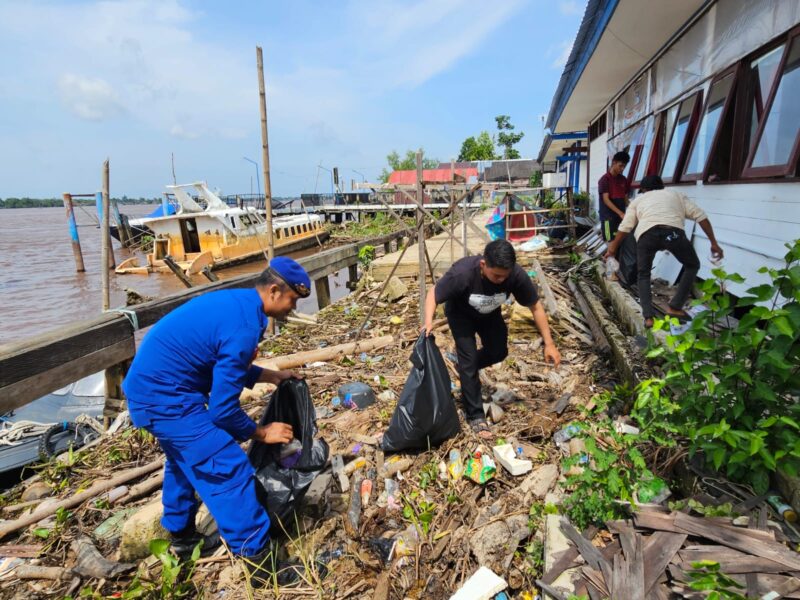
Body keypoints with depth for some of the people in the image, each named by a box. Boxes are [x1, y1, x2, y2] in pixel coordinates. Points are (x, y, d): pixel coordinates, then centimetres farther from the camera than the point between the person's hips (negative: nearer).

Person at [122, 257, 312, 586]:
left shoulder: (234, 302, 4)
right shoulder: (243, 325, -25)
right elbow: (222, 408, -21)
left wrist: (270, 376, 10)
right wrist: (262, 433, -6)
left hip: (149, 383, 11)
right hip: (166, 396, -11)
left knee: (184, 459, 29)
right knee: (230, 472, -7)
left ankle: (181, 536, 48)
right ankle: (259, 563, 3)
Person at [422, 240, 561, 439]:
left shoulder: (516, 274, -34)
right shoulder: (462, 272, -42)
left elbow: (536, 306, -19)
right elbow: (433, 294, -26)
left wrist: (549, 343, -19)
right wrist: (429, 321, -45)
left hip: (490, 314, 4)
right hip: (460, 314, -4)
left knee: (499, 352, 7)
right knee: (469, 360, -10)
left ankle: (466, 366, 37)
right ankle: (475, 415, 4)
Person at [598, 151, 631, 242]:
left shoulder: (623, 180, 13)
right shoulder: (605, 179, -7)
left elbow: (625, 199, 16)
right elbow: (606, 200, -14)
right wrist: (620, 213, -22)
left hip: (621, 216, 6)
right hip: (608, 216, -6)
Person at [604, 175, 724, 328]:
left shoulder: (639, 199, 34)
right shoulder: (676, 194, 34)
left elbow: (624, 228, 28)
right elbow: (701, 216, 24)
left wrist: (613, 247, 40)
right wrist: (714, 243, 25)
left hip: (646, 234, 1)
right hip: (673, 232, 0)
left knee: (643, 275, 23)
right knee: (692, 265, 25)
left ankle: (648, 317, 9)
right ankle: (675, 307, 17)